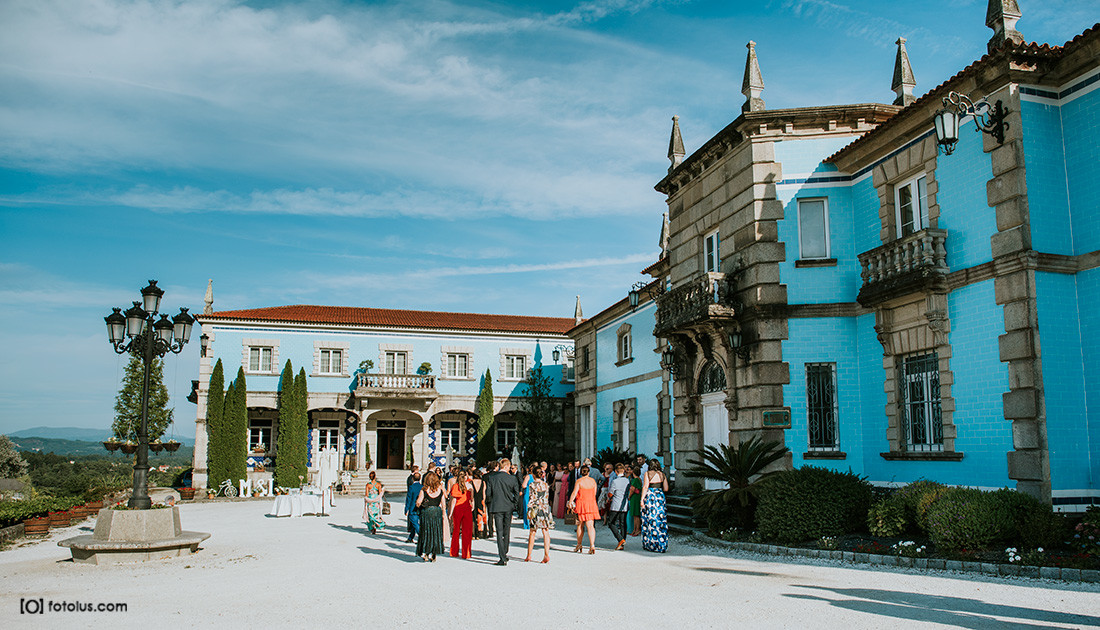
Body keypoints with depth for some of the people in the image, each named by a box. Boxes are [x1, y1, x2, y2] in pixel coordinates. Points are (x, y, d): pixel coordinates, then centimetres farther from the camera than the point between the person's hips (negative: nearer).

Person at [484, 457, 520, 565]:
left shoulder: (491, 477, -5)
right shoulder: (512, 478, -5)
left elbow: (488, 493, -3)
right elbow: (517, 494, -2)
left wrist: (490, 504, 12)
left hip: (497, 508, -1)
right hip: (508, 508, 1)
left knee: (499, 533, -1)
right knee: (506, 532, 17)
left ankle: (503, 559, -6)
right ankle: (505, 553, 28)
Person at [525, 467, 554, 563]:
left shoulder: (533, 485, -7)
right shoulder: (546, 485, 6)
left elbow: (532, 499, -10)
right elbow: (547, 499, 12)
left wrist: (529, 512, -7)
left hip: (536, 510, -3)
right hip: (545, 509, 3)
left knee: (532, 533, 7)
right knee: (546, 532, 3)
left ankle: (529, 556, 14)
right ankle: (547, 555, -3)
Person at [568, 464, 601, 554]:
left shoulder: (579, 481, -6)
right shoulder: (593, 481, 6)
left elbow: (574, 493, -10)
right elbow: (594, 493, 10)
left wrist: (570, 502, -1)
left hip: (581, 504, -3)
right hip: (592, 504, 3)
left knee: (580, 525, 9)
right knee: (590, 526, -1)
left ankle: (579, 545, 17)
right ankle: (592, 545, -14)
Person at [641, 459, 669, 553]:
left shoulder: (648, 474, -4)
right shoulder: (662, 475, 7)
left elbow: (645, 487, -10)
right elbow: (666, 489, 10)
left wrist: (642, 499, -9)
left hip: (649, 496, -3)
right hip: (660, 497, 3)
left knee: (649, 520, 3)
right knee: (660, 520, 5)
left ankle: (649, 544, 6)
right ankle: (662, 545, 5)